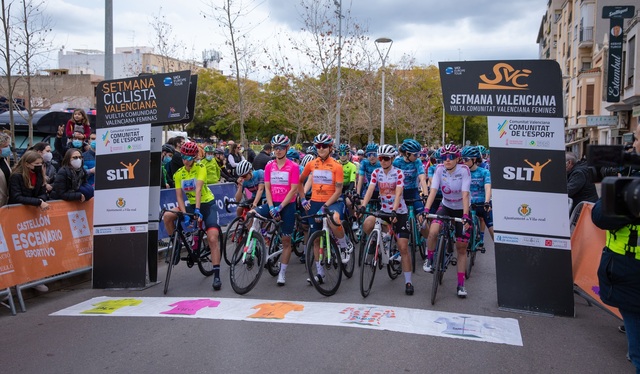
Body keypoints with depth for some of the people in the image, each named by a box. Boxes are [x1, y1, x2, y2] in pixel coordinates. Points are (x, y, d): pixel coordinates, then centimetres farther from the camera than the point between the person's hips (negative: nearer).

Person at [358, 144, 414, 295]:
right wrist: (363, 206, -29)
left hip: (400, 212, -3)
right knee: (367, 225, -29)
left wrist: (394, 211, -37)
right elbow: (370, 190, -12)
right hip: (384, 210, 3)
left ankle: (408, 282, 5)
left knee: (403, 247, -6)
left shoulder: (398, 173, -10)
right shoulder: (376, 173, 0)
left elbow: (398, 193, -22)